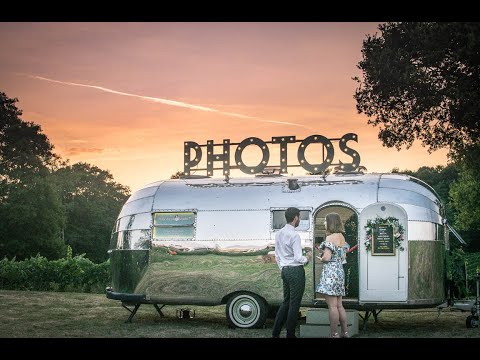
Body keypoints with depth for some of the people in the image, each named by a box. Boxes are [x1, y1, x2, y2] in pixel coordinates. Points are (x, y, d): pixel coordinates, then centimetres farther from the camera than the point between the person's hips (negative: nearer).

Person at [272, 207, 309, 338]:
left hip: (285, 270, 8)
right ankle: (290, 334, 4)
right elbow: (298, 258, -17)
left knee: (286, 302, 15)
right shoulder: (294, 235, -16)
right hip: (296, 271, -8)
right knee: (294, 304, 0)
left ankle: (275, 333, 14)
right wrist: (306, 259, 3)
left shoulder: (279, 234, 10)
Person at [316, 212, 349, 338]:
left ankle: (334, 334, -3)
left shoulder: (330, 238, -13)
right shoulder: (342, 237, 14)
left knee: (332, 306, -6)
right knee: (339, 305, 14)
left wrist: (321, 258, 1)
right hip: (340, 271, 9)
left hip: (330, 272, -9)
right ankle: (344, 333, 17)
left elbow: (327, 257, -18)